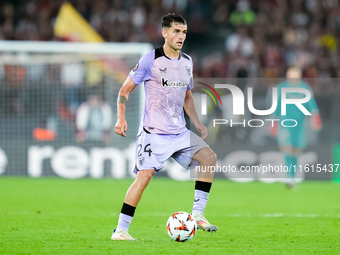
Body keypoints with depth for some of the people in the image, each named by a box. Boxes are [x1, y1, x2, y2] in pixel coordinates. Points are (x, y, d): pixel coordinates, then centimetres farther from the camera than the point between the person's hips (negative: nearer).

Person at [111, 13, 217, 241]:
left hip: (179, 132, 6)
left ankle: (198, 214, -4)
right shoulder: (151, 60, -7)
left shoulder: (187, 62, 12)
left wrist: (198, 123, 16)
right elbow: (125, 90, -4)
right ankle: (120, 230, -12)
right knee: (145, 174, -19)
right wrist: (121, 117, -17)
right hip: (153, 131, -6)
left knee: (209, 156, -10)